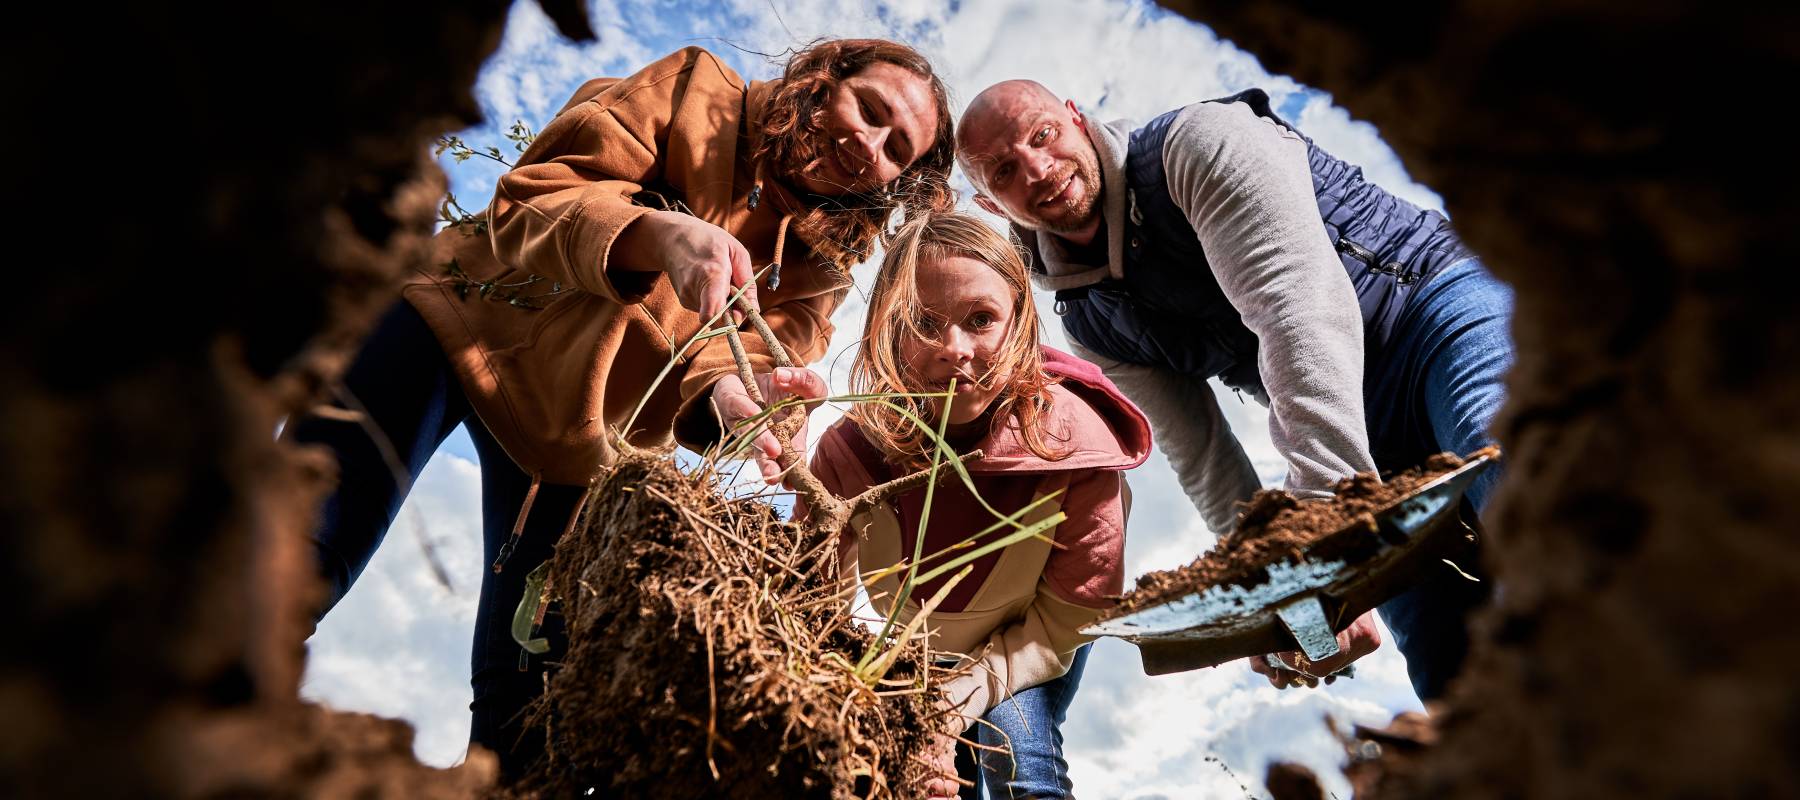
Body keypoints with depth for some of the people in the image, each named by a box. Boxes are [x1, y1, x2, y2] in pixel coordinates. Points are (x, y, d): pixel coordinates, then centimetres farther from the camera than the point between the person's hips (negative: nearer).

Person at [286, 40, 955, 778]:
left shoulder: (819, 265, 0)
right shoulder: (696, 91, -10)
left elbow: (722, 356, -11)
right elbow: (527, 205, -19)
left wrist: (729, 395, -36)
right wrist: (655, 236, -39)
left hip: (576, 440, 3)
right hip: (461, 327, -3)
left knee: (528, 688, 1)